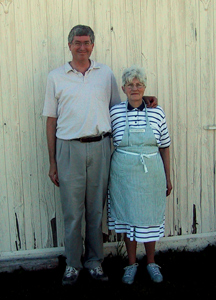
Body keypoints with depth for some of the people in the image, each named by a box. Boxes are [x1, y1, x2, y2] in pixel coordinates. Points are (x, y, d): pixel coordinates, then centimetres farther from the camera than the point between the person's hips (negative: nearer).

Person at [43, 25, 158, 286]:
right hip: (69, 148, -1)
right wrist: (52, 163, 3)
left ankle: (94, 261, 25)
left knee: (96, 209, 9)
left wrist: (141, 100, 3)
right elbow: (51, 121, 5)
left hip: (99, 147, 1)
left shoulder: (106, 74, 10)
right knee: (72, 210, 4)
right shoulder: (56, 77, 6)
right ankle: (72, 264, 20)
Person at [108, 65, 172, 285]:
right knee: (128, 217, 10)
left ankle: (151, 262, 31)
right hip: (124, 174, 0)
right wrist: (107, 175, 3)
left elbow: (165, 147, 4)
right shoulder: (115, 113, -3)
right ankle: (131, 264, 28)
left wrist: (168, 177, 5)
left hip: (151, 174, 1)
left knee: (150, 218, 11)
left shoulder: (156, 112, -1)